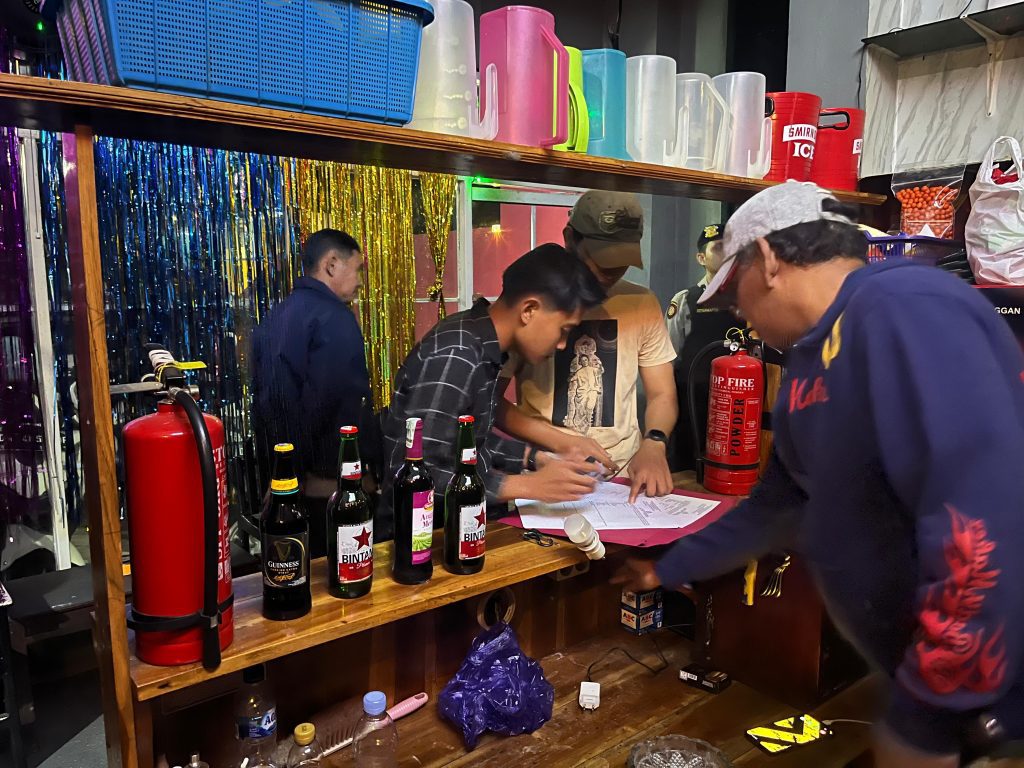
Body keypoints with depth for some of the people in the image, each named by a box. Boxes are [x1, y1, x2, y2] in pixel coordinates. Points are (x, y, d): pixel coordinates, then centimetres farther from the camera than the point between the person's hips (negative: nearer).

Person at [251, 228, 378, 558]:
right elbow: (345, 403, -23)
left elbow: (264, 396, 13)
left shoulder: (276, 317, 11)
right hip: (331, 485, -8)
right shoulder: (334, 318, -16)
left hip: (284, 478, 9)